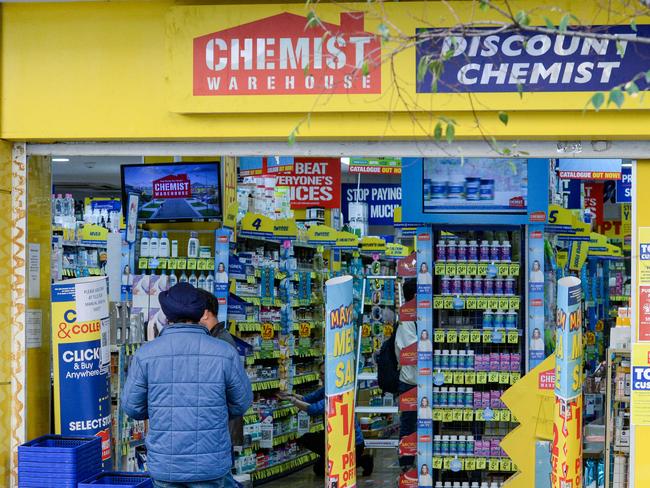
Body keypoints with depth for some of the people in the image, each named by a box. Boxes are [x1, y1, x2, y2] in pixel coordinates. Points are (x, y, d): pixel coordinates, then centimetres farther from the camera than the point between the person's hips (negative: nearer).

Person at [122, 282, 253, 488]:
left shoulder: (145, 354, -8)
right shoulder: (225, 353, -9)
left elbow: (132, 407, 0)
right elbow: (241, 403, 3)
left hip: (165, 463, 1)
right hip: (210, 463, -1)